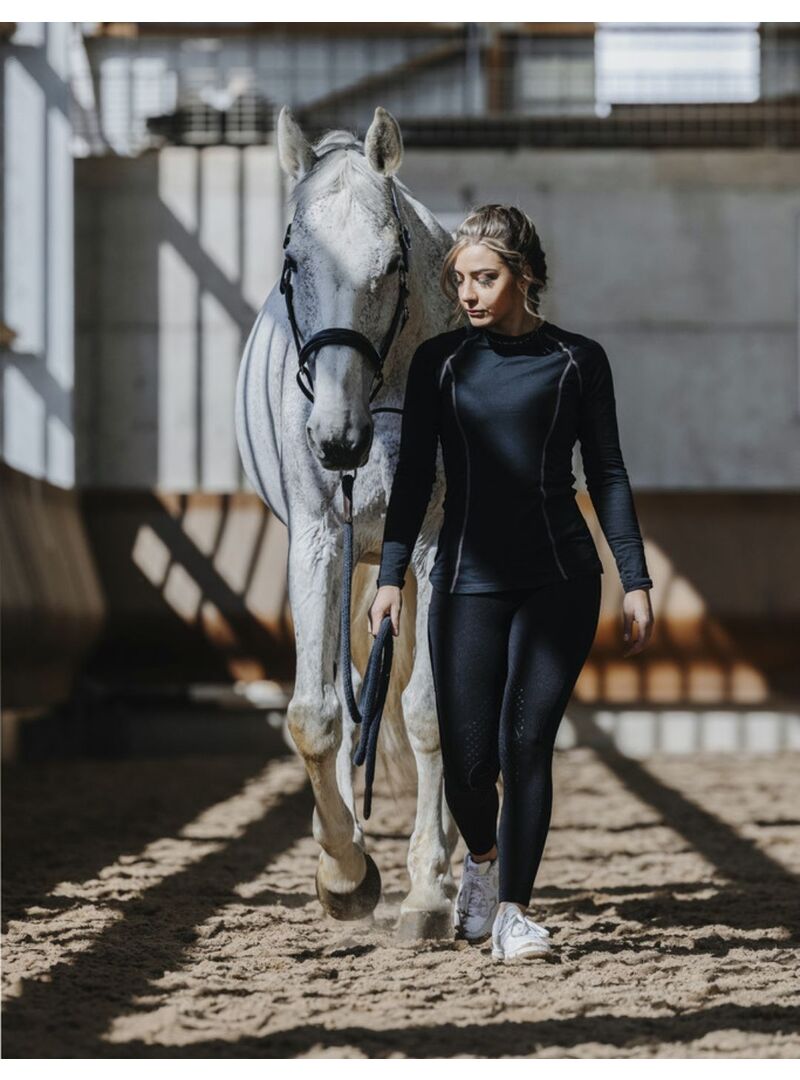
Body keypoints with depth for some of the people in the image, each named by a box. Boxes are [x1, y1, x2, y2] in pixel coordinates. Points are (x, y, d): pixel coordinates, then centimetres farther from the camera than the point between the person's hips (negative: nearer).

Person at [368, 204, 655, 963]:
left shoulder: (577, 360, 3)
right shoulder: (439, 362, 5)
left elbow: (607, 475, 6)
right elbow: (414, 476, 5)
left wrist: (635, 580, 2)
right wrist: (392, 574, -5)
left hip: (559, 580, -1)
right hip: (468, 581, 1)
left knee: (526, 740, -10)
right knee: (468, 760, -3)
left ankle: (513, 908, 1)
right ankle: (481, 858, 30)